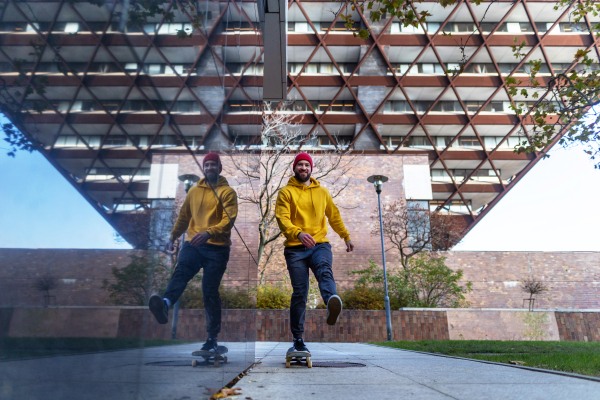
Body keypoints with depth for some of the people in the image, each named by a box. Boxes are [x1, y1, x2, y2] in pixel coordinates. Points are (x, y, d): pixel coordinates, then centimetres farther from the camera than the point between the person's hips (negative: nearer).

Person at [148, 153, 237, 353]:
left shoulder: (228, 192, 1)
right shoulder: (194, 191, 15)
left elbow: (228, 220, -12)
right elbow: (184, 216, 25)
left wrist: (209, 233, -27)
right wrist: (173, 237, 26)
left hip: (217, 248, -3)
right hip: (193, 244, 4)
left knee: (210, 291, -4)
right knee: (181, 272, -25)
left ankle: (212, 338, 5)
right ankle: (165, 304, -50)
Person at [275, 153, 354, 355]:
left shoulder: (322, 192, 17)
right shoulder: (286, 192, 6)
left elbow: (334, 216, 28)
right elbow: (282, 219, -8)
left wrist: (346, 237, 32)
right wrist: (298, 233, -27)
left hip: (320, 245, 2)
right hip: (295, 249, -1)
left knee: (325, 271, -30)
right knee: (299, 292, -3)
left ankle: (331, 304, -59)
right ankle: (298, 339, 8)